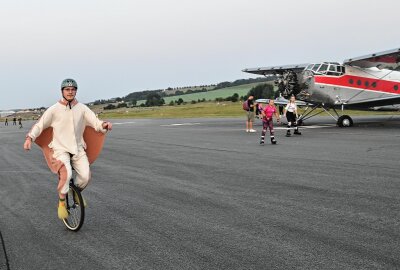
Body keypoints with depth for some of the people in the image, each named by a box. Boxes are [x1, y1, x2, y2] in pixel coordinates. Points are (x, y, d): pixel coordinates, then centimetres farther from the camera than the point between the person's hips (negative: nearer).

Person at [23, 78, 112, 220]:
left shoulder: (82, 108, 1)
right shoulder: (54, 109, -5)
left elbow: (95, 122, -5)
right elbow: (40, 124, -1)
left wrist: (104, 125, -27)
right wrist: (29, 137, -14)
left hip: (78, 148, 3)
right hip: (60, 148, -3)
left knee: (85, 176, -14)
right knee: (66, 174, -26)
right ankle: (62, 203, -3)